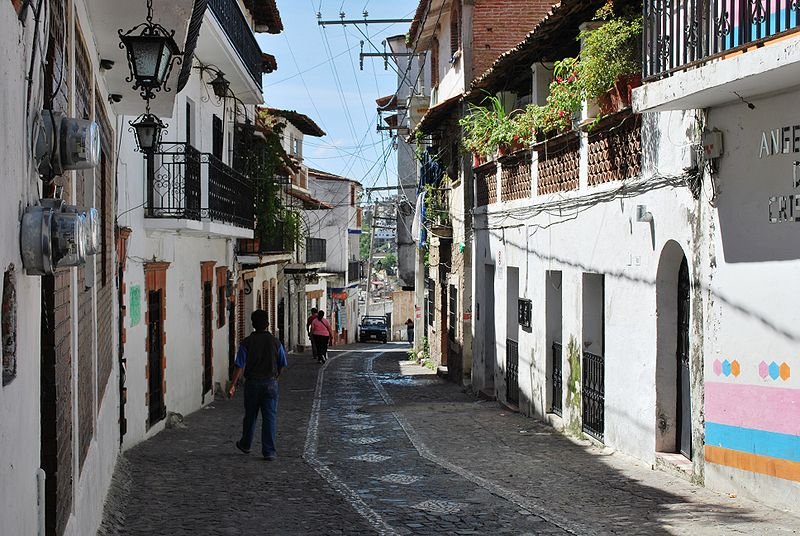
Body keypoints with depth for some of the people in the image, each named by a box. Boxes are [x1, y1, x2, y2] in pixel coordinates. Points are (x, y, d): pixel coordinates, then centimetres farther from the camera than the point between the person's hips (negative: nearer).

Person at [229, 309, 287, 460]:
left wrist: (233, 385, -7)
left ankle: (245, 445, 34)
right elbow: (283, 364, 8)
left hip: (252, 383, 1)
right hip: (270, 383, -1)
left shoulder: (247, 342, -6)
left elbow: (239, 365, -10)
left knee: (250, 415, 16)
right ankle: (269, 451, -5)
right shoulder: (275, 342, -2)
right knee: (270, 417, 0)